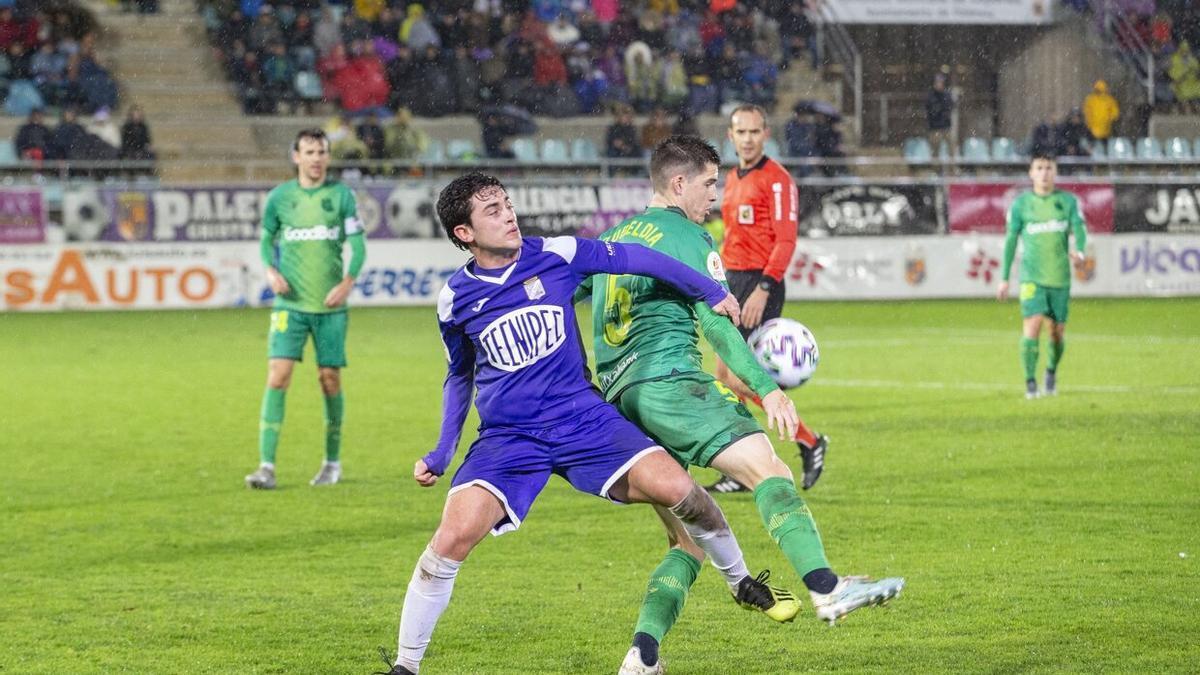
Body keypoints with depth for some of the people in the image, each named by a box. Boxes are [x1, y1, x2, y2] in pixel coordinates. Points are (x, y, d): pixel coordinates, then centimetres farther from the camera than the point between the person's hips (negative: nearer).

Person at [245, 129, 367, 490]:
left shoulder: (341, 195, 1)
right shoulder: (279, 197, 4)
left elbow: (357, 243, 3)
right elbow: (267, 239, 15)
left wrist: (347, 283, -12)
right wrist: (271, 270, -4)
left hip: (330, 304, 0)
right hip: (290, 303, 0)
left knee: (330, 379, 5)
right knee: (278, 376, -12)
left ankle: (333, 462, 22)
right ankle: (266, 466, -14)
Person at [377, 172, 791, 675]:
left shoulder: (555, 255, -5)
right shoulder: (455, 298, 1)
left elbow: (633, 259, 6)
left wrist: (710, 293, 9)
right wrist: (441, 454, 12)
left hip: (581, 418, 0)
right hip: (507, 439, 0)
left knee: (672, 487, -18)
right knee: (454, 536, -21)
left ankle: (742, 581, 11)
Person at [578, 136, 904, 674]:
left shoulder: (612, 239, 24)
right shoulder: (687, 237, 1)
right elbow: (716, 323, -9)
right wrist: (767, 388, -13)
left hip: (619, 401, 8)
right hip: (669, 382, -8)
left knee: (687, 540, 12)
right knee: (768, 468, -21)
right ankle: (825, 587, -42)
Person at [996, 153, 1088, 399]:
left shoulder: (1068, 201, 5)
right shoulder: (1021, 203, 3)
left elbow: (1080, 229, -7)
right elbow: (1010, 241, 8)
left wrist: (1079, 251, -30)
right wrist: (1004, 279, 6)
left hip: (1060, 277, 2)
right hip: (1031, 277, -2)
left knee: (1057, 331, 7)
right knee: (1032, 324, -17)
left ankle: (1052, 371, 35)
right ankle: (1030, 383, -11)